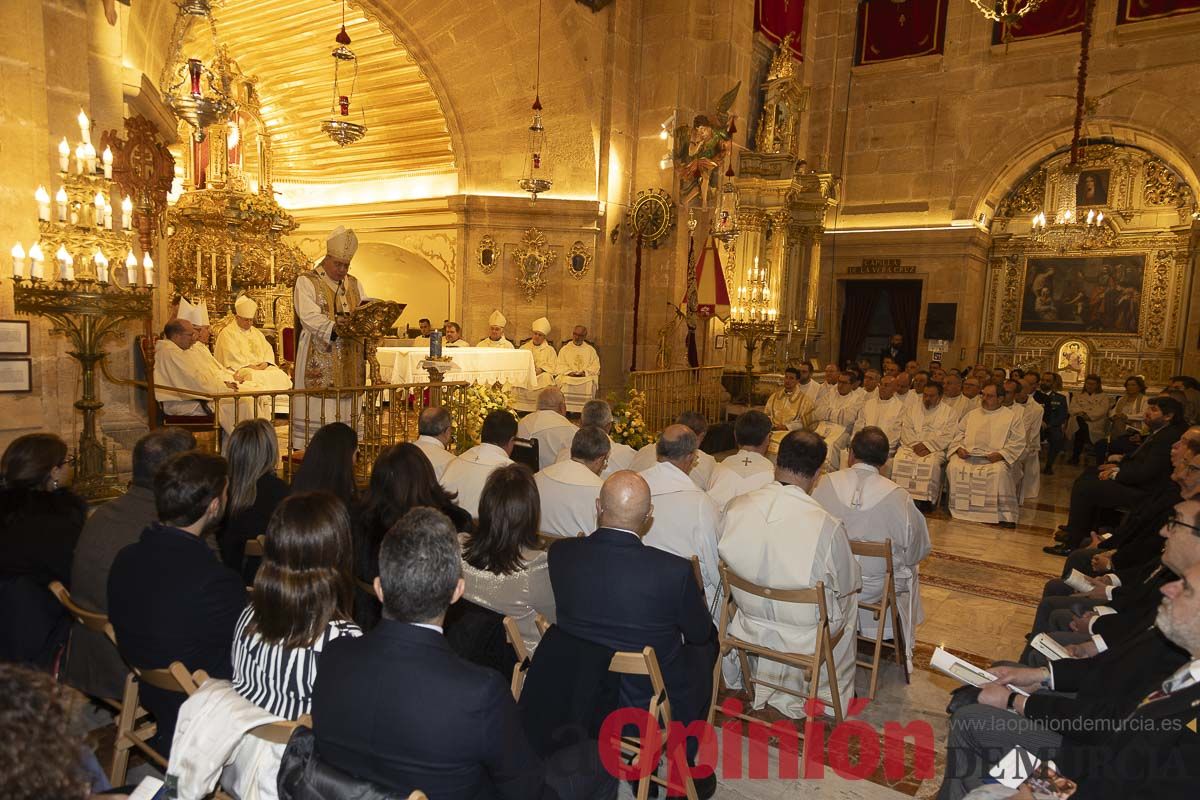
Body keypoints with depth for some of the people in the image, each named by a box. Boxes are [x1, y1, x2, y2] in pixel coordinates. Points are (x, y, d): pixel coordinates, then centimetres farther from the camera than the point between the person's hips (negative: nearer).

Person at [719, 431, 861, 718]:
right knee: (849, 599, 28)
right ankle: (834, 697, 45)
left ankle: (776, 694, 40)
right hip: (807, 633, -3)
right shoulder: (827, 526, -28)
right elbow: (849, 585, -11)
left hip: (751, 623, 3)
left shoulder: (735, 508, -18)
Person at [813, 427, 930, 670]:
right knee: (909, 571, 31)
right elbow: (919, 551, -7)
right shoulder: (898, 497, -19)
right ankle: (903, 650, 48)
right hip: (878, 590, -2)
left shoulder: (825, 484, -15)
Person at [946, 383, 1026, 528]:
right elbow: (959, 433, 19)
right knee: (953, 467, -27)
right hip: (968, 455, 3)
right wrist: (958, 448, -1)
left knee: (1000, 472, -36)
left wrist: (1001, 454, -14)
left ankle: (1004, 514, -23)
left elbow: (1018, 441, 1)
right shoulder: (972, 414, 22)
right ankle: (960, 508, -16)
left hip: (995, 458, -3)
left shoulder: (1012, 416, 9)